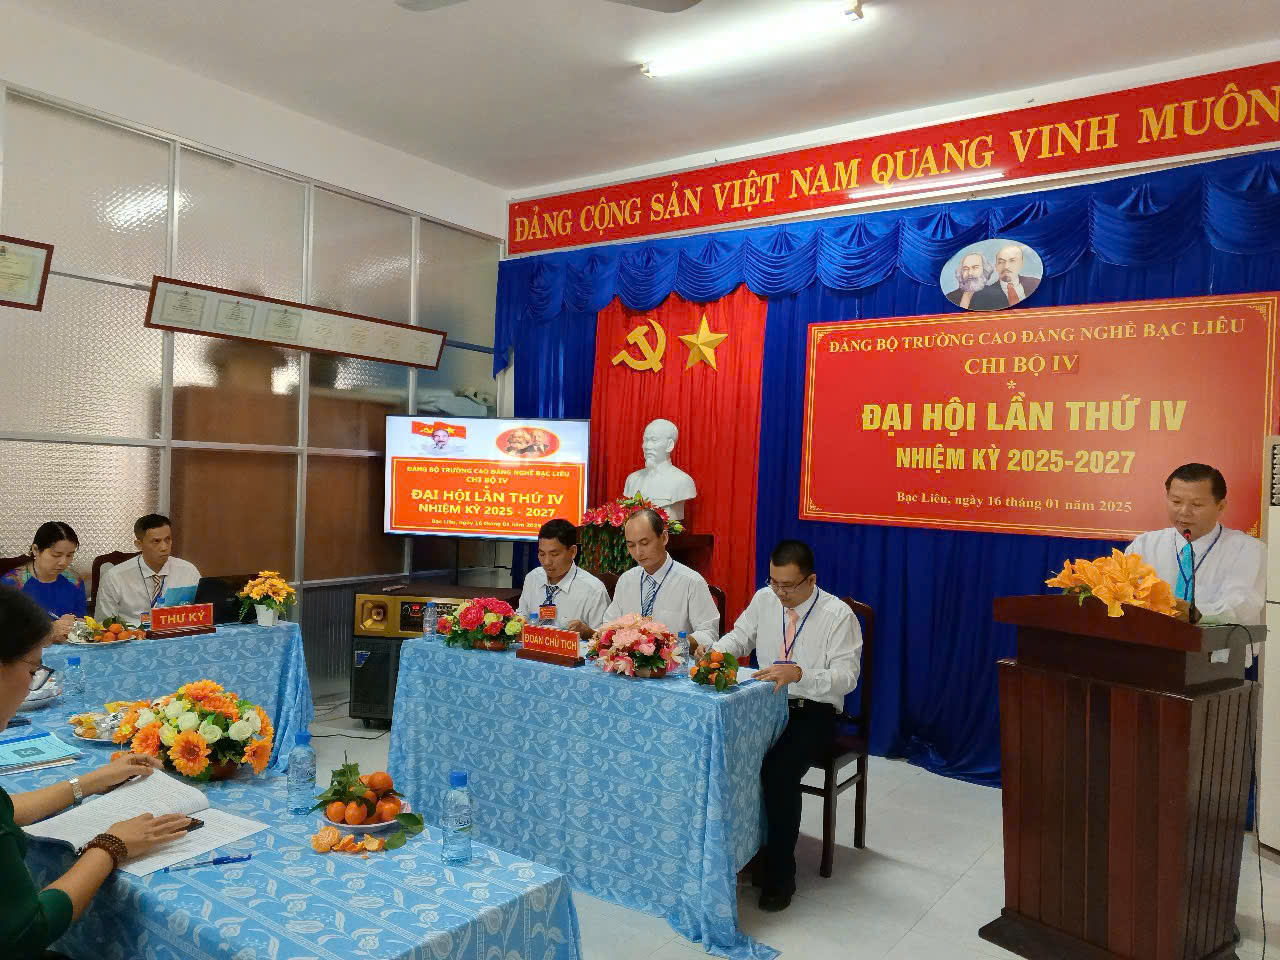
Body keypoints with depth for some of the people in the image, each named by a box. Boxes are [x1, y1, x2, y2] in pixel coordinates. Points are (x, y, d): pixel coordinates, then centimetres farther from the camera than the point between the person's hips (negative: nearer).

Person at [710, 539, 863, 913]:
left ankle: (779, 873, -9)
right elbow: (740, 637, 8)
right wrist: (714, 651, -15)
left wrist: (799, 674, -33)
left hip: (813, 713, -4)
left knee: (779, 770, -30)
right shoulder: (764, 599, 3)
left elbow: (846, 676, -16)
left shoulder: (838, 614, -11)